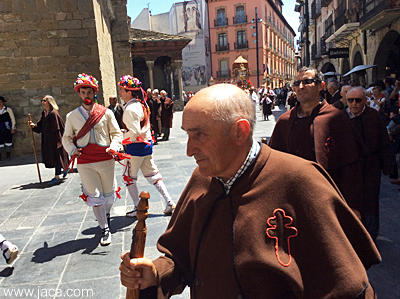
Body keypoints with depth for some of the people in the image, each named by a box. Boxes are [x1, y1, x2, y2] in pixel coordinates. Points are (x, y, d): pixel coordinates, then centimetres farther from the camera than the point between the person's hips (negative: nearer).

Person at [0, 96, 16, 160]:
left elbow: (13, 119, 0)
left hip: (7, 129, -2)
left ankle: (8, 156, 11)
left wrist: (13, 128, -3)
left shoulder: (8, 109, -1)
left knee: (8, 142, 3)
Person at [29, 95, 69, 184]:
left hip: (55, 139, -9)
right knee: (52, 156, 14)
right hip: (47, 140, 9)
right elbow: (40, 126, 12)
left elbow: (58, 128, -17)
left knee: (56, 156, -2)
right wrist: (34, 126, -9)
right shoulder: (44, 113, 11)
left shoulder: (54, 113, -14)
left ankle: (57, 177, 5)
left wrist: (59, 140, -18)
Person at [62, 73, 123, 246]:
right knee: (94, 197, 2)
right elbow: (67, 138, 12)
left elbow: (116, 133, 5)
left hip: (106, 160, 0)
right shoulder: (72, 116, 4)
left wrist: (114, 147, -13)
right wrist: (72, 149, -7)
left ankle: (106, 214, 46)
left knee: (109, 194, 12)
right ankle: (105, 229, 17)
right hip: (84, 163, 0)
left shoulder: (106, 113, 1)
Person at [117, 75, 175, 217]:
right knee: (152, 175, 15)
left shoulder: (130, 109, -19)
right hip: (147, 144, 9)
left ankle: (138, 208, 17)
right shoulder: (141, 104, 8)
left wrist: (121, 137, -9)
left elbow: (134, 133, -24)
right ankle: (169, 203, 14)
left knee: (129, 177, 8)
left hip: (135, 147, -8)